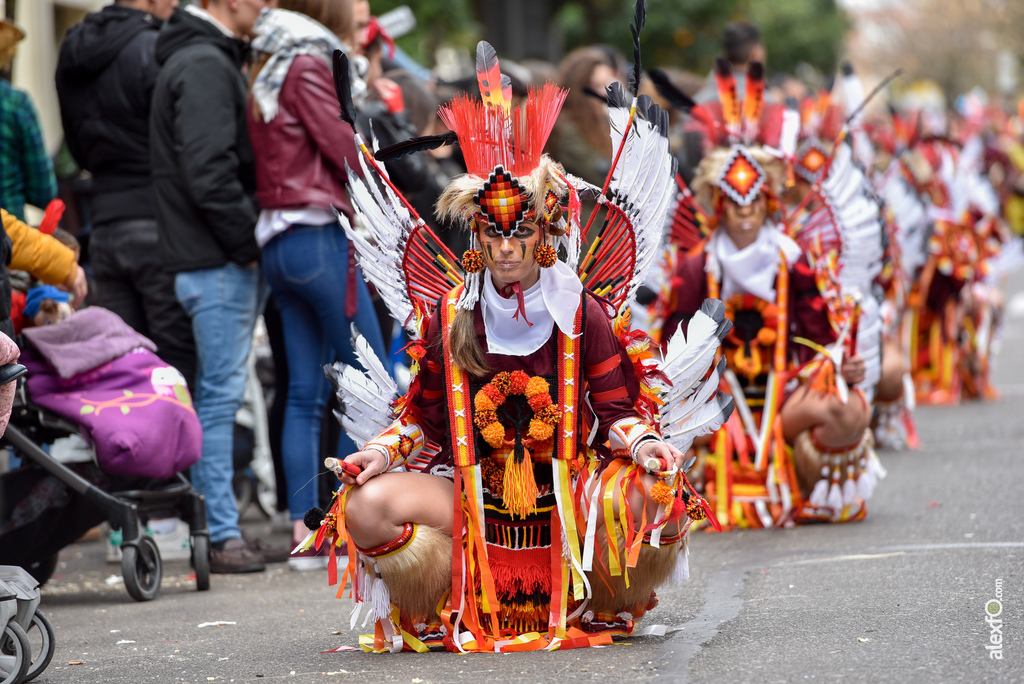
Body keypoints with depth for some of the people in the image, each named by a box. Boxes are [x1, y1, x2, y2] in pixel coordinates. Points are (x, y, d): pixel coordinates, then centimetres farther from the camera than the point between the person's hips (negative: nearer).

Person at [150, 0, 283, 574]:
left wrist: (249, 237, 13)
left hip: (223, 260, 11)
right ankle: (222, 536, -6)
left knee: (218, 396, 12)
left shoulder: (216, 61, 19)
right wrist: (248, 241, -15)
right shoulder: (204, 65, -14)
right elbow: (208, 173, -22)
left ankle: (220, 530, 17)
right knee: (221, 394, -8)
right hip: (216, 262, -11)